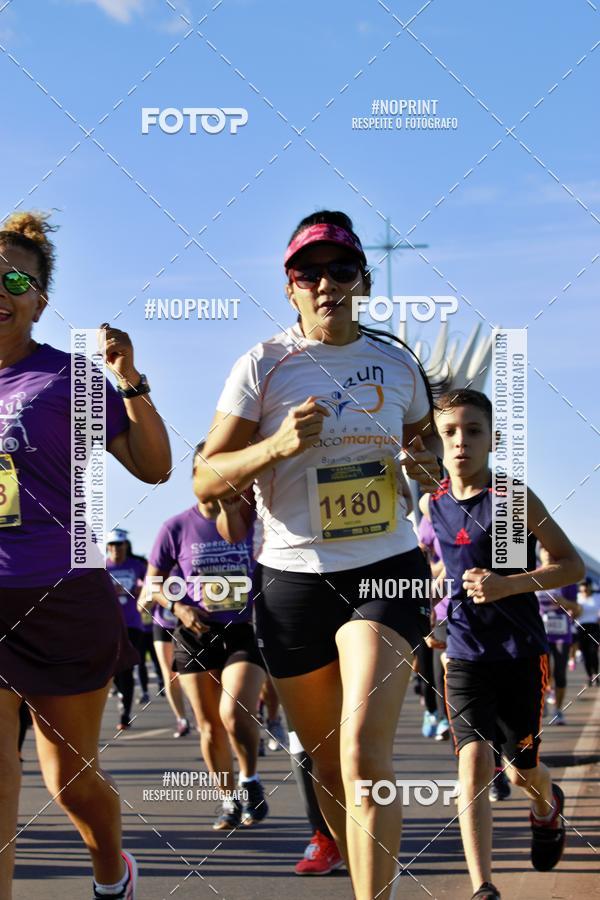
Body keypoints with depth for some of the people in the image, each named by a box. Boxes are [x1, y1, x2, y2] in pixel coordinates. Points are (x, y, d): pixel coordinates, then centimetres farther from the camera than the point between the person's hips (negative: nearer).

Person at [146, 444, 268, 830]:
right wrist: (178, 607, -9)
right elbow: (154, 582, 9)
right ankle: (230, 800, 23)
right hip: (195, 637, 2)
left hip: (245, 632, -2)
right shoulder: (177, 528, 0)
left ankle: (251, 782, 3)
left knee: (235, 714, -22)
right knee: (210, 728, 6)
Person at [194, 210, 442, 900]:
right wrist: (278, 445, -21)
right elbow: (205, 482, -4)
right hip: (292, 578, 0)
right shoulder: (264, 365, -2)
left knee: (363, 753, -20)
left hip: (386, 570, 0)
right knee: (327, 765, 11)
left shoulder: (398, 364, 6)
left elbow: (423, 440, 26)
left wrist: (425, 466, 2)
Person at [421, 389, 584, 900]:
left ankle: (547, 805, 49)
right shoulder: (432, 505, 2)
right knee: (474, 763, -14)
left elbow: (572, 565, -9)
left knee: (521, 769, 12)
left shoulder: (514, 498, -11)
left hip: (522, 652, -2)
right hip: (465, 654, 2)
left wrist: (509, 584, -22)